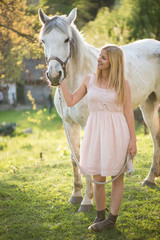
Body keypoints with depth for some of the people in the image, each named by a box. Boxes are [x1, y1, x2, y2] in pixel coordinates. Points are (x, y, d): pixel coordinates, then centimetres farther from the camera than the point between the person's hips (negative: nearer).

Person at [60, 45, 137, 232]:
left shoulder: (122, 83, -3)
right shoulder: (89, 80, 5)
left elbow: (129, 112, -3)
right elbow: (70, 101, 8)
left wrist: (133, 140, -7)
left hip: (117, 132, -3)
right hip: (96, 132, 3)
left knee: (117, 176, 7)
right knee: (98, 178, 8)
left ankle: (112, 218, 19)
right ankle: (100, 216, 27)